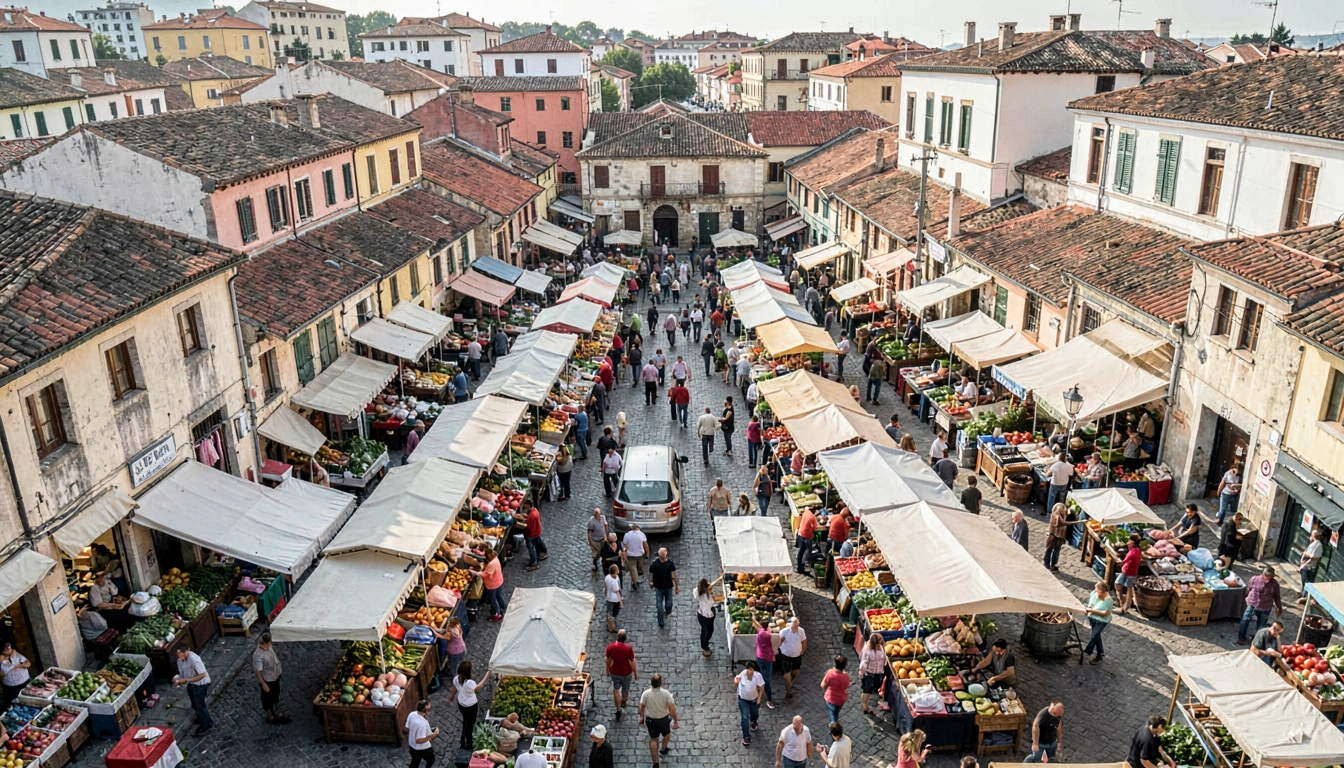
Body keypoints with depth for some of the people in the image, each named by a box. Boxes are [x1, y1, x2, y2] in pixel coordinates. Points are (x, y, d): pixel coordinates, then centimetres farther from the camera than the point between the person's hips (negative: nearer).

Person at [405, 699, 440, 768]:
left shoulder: (412, 714, -16)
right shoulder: (422, 723, -39)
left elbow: (407, 729, 0)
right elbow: (419, 740, -33)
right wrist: (433, 734, -27)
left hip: (412, 745, 7)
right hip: (423, 748, -7)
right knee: (431, 761, 24)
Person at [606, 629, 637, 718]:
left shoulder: (610, 647, -18)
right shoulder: (628, 648, -24)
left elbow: (608, 660, -4)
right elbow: (632, 662, -16)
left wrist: (608, 669, 15)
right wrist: (635, 673, -1)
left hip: (614, 672, 0)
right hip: (626, 673, 0)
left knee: (616, 690, 16)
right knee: (625, 689, 24)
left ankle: (618, 710, 11)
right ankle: (623, 703, 47)